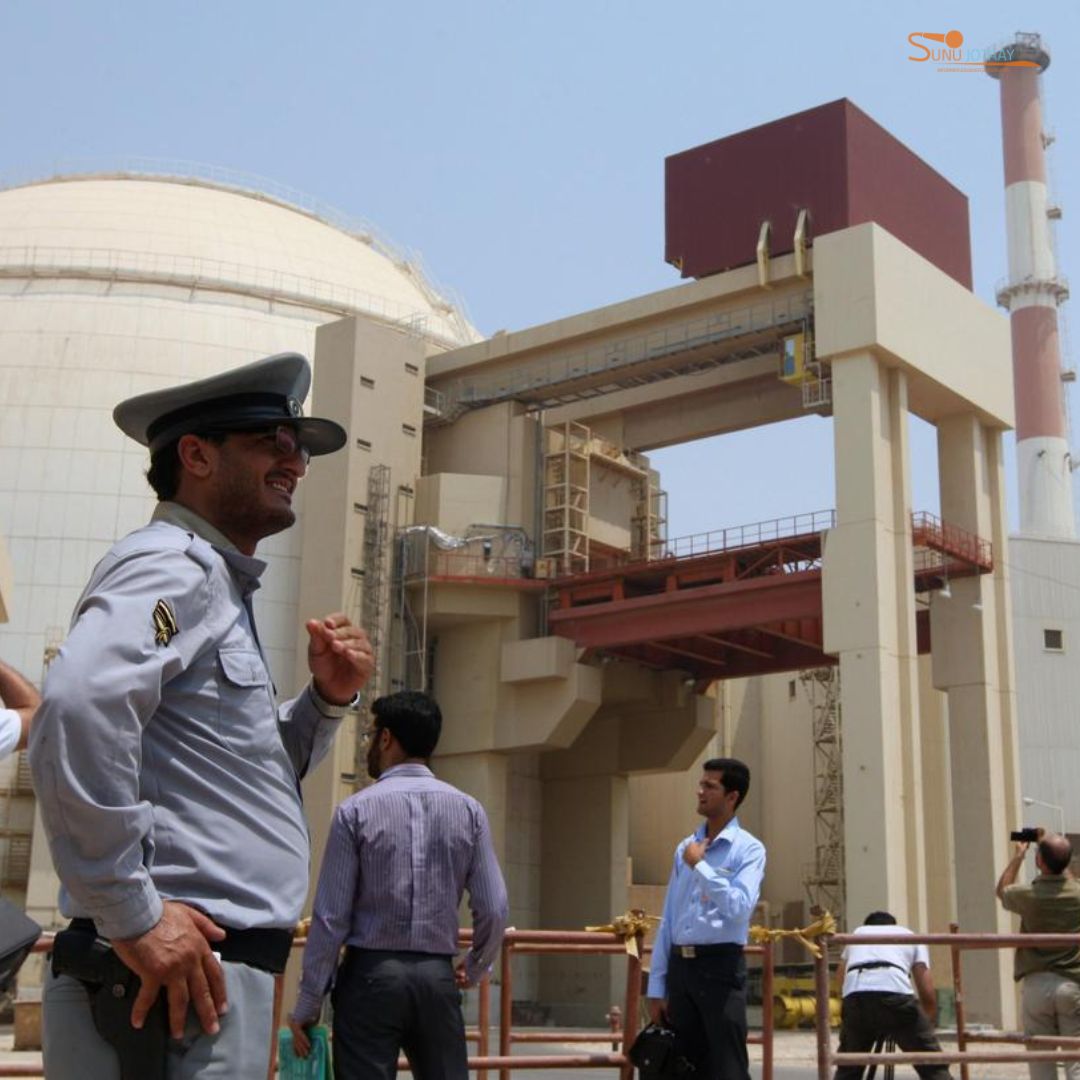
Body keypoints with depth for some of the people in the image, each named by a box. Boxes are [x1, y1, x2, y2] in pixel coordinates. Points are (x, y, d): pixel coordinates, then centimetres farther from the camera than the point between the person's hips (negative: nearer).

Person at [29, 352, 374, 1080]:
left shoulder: (219, 587, 20)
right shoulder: (173, 565, -11)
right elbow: (80, 706, -30)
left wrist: (328, 698, 9)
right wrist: (132, 914, -25)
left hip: (210, 969, 10)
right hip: (176, 974, -10)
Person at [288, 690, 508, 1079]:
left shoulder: (357, 810, -5)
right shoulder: (468, 810, 3)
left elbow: (331, 915, -7)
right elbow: (494, 910, 1)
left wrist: (308, 1002, 0)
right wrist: (474, 968, 19)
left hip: (371, 975, -3)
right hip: (437, 977, 3)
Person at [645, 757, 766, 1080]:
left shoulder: (748, 849, -4)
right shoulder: (685, 848, 13)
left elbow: (740, 907, -20)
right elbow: (668, 920, 13)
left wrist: (699, 865, -13)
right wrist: (657, 986, 10)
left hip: (720, 965, -6)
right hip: (680, 966, 6)